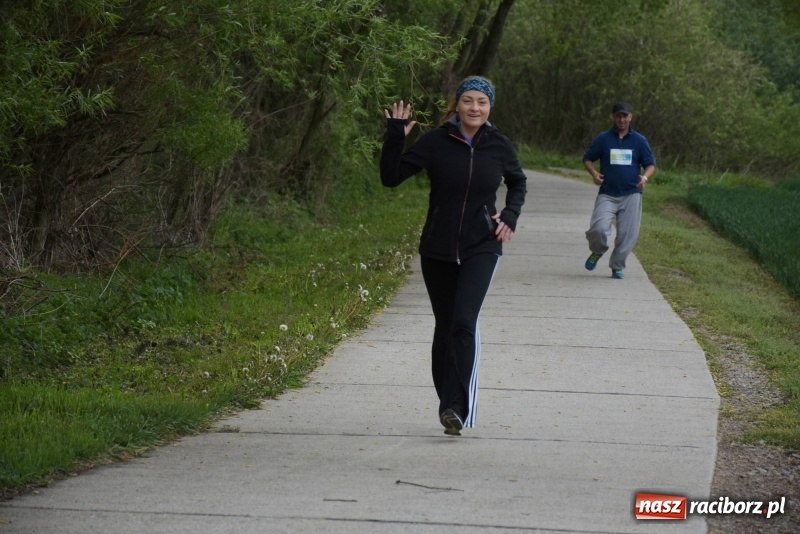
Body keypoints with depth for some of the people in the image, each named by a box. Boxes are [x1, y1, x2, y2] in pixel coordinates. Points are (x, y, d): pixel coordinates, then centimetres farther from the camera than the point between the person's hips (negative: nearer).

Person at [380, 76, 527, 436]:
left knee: (464, 321, -19)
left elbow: (518, 183, 19)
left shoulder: (499, 146, 0)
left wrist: (510, 216, 2)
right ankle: (450, 404, 24)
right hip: (437, 250, 1)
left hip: (481, 249, -1)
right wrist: (395, 138, -18)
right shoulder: (436, 142, -5)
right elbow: (391, 177, -6)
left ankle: (456, 409, -24)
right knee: (444, 326, 9)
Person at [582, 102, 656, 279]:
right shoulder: (603, 139, 4)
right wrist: (594, 173, -9)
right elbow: (587, 158, 12)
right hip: (607, 194, -1)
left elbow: (650, 164, 9)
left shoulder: (639, 140, 5)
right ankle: (597, 251, 14)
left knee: (628, 233, -1)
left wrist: (645, 177, -13)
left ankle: (617, 266, 19)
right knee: (598, 228, -18)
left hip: (631, 194, 1)